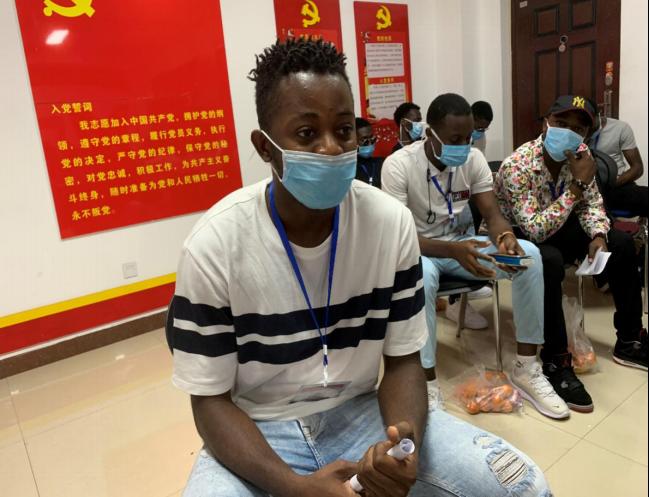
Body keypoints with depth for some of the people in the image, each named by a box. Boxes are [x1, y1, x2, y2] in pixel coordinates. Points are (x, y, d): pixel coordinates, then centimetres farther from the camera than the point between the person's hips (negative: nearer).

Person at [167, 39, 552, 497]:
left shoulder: (392, 223, -11)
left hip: (361, 411, 2)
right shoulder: (214, 246, -18)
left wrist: (405, 440, -25)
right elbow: (211, 400, -11)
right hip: (259, 429, -1)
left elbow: (403, 359, -4)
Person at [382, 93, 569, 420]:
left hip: (463, 242, 5)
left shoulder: (474, 159, -5)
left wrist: (505, 238, -31)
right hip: (420, 249, -4)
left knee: (530, 254, -20)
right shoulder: (398, 165, -20)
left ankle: (526, 368, -9)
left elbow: (492, 215, -6)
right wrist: (453, 250, -41)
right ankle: (428, 387, -28)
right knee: (422, 277, -41)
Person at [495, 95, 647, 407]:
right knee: (549, 261, -37)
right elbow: (535, 230, -35)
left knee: (622, 244, 1)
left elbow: (591, 202, 5)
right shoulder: (517, 167, -29)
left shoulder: (581, 155, -7)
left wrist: (598, 235, -15)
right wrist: (577, 185, -35)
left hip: (555, 229, 8)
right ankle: (556, 363, -24)